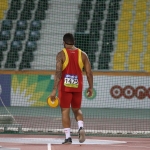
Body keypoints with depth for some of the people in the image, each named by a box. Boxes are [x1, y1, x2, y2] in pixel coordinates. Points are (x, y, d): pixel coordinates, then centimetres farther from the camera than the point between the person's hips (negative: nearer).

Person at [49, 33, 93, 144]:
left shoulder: (61, 55, -5)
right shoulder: (82, 54, 5)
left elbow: (58, 73, -14)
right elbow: (89, 72, 4)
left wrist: (55, 90, -14)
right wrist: (91, 87, 15)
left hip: (65, 87, -3)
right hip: (78, 86, 3)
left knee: (65, 111, 4)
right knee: (77, 109, 19)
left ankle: (68, 137, -2)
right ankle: (81, 128, -8)